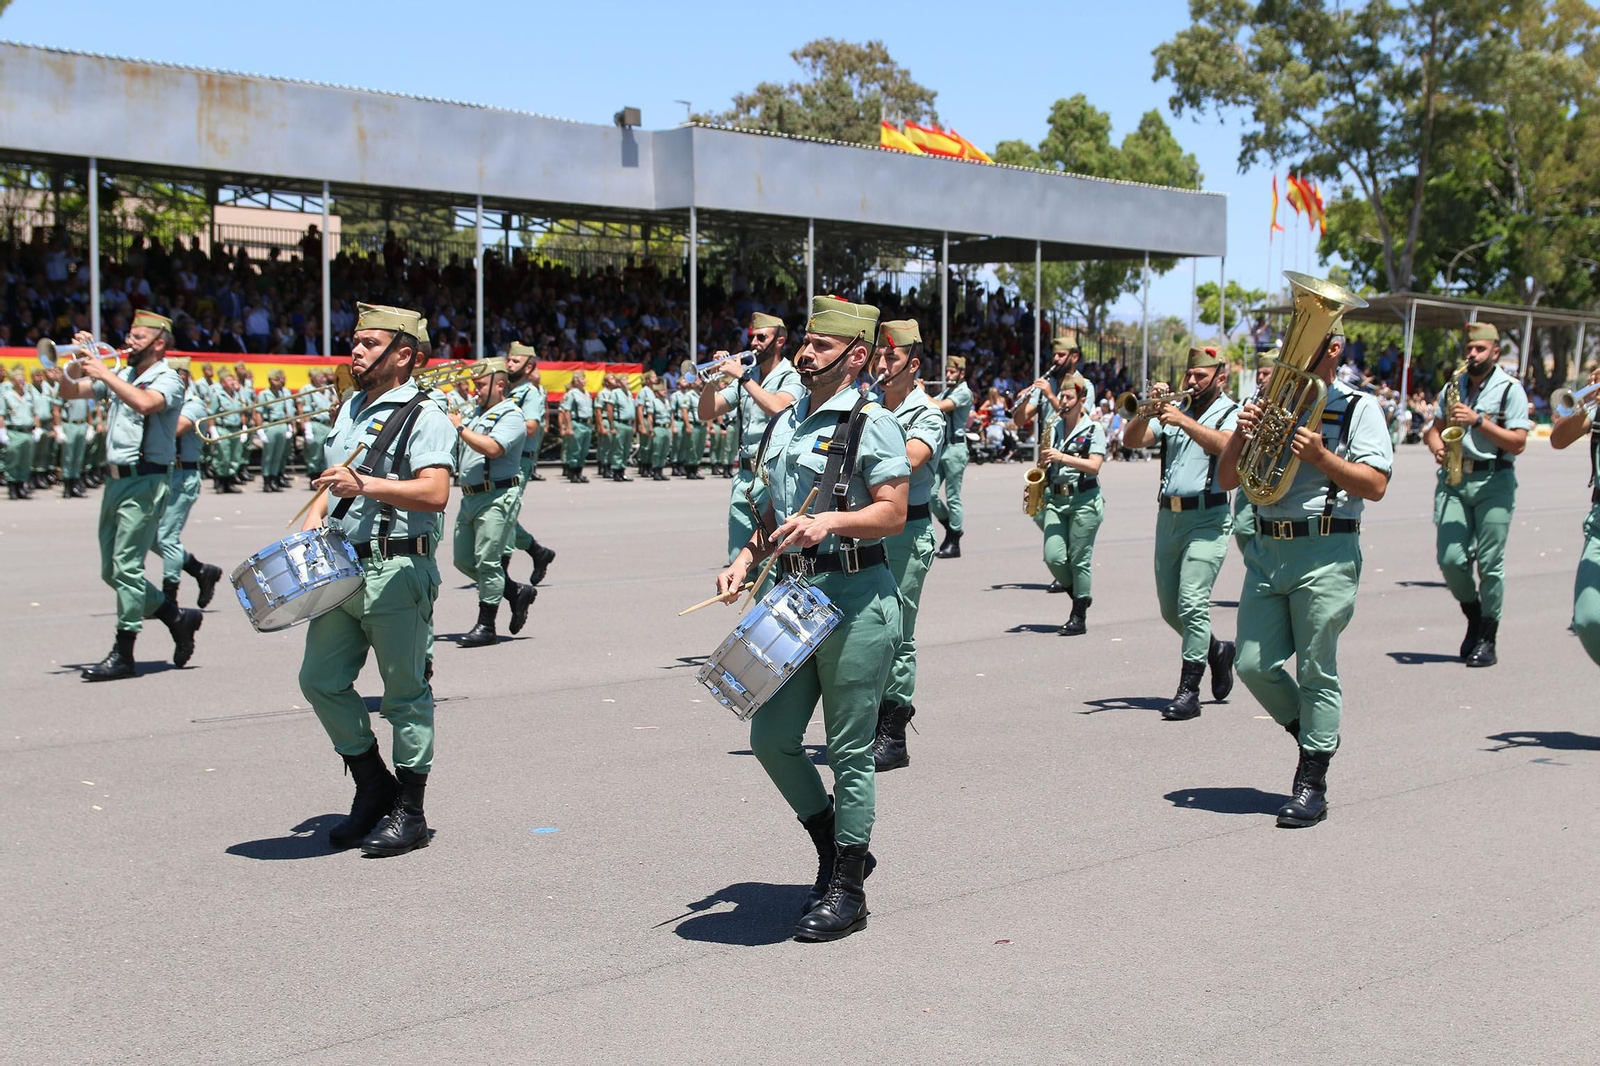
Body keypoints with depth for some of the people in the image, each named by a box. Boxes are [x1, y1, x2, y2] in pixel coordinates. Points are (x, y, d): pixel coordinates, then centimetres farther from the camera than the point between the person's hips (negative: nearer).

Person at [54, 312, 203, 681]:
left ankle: (123, 655, -4)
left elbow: (145, 403, -28)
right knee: (112, 571, 11)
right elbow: (72, 393, 19)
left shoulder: (167, 380, -6)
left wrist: (104, 374, -23)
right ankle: (179, 618, 22)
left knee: (126, 567, -9)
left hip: (144, 481, -9)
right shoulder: (121, 376, 18)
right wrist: (61, 373, -1)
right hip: (116, 480, 9)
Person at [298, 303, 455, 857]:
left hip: (397, 573, -8)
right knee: (320, 680, 9)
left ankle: (409, 812, 11)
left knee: (405, 693, 0)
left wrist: (365, 485, -34)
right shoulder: (350, 407, 16)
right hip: (341, 567, 8)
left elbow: (435, 493, -24)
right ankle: (374, 788, 24)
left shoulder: (424, 418, -10)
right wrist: (318, 510, 10)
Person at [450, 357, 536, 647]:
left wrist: (459, 427, -16)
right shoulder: (478, 413, 19)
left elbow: (492, 448, -24)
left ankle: (486, 627, -2)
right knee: (464, 561, 11)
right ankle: (517, 593, 25)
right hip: (470, 497, 9)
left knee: (487, 561, -9)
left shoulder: (511, 415, -9)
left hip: (497, 497, -9)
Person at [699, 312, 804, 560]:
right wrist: (715, 378, -3)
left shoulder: (792, 378, -2)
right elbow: (706, 412, 12)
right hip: (744, 477, 6)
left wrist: (742, 376, -18)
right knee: (739, 558, 9)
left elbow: (777, 408, -23)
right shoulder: (746, 375, 15)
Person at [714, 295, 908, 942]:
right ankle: (836, 850, 29)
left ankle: (847, 890, 13)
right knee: (771, 738, 9)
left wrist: (832, 521, -28)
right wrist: (746, 560, 9)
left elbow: (894, 514, -14)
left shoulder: (871, 423, -8)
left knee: (849, 751, 0)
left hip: (856, 597, -8)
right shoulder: (785, 422, 15)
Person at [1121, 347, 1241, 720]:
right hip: (1168, 517, 6)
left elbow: (1225, 445, -21)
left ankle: (1189, 692, -11)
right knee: (1170, 609, 11)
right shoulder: (1175, 409, 16)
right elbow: (1133, 440, 7)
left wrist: (1183, 422, -28)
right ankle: (1217, 651, 36)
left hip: (1207, 519, -6)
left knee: (1192, 605, -15)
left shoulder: (1231, 413, 1)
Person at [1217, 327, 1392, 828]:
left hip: (1325, 554, -5)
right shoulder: (1270, 402, 15)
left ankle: (1312, 784, 9)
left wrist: (1320, 455, -17)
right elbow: (1227, 480, 13)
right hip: (1267, 548, 5)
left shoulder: (1358, 407, 2)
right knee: (1254, 665, 2)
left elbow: (1375, 486, -7)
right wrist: (1240, 435, -4)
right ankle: (1316, 736, 27)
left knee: (1316, 670, -1)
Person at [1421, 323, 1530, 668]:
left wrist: (1478, 420, -17)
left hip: (1493, 482, -4)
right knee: (1450, 559, -4)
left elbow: (1517, 443, -8)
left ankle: (1487, 639, 5)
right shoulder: (1454, 387, 15)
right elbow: (1433, 429, 20)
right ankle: (1474, 617, 21)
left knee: (1489, 563, -4)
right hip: (1453, 480, 4)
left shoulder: (1510, 389, -1)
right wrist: (1437, 446, -2)